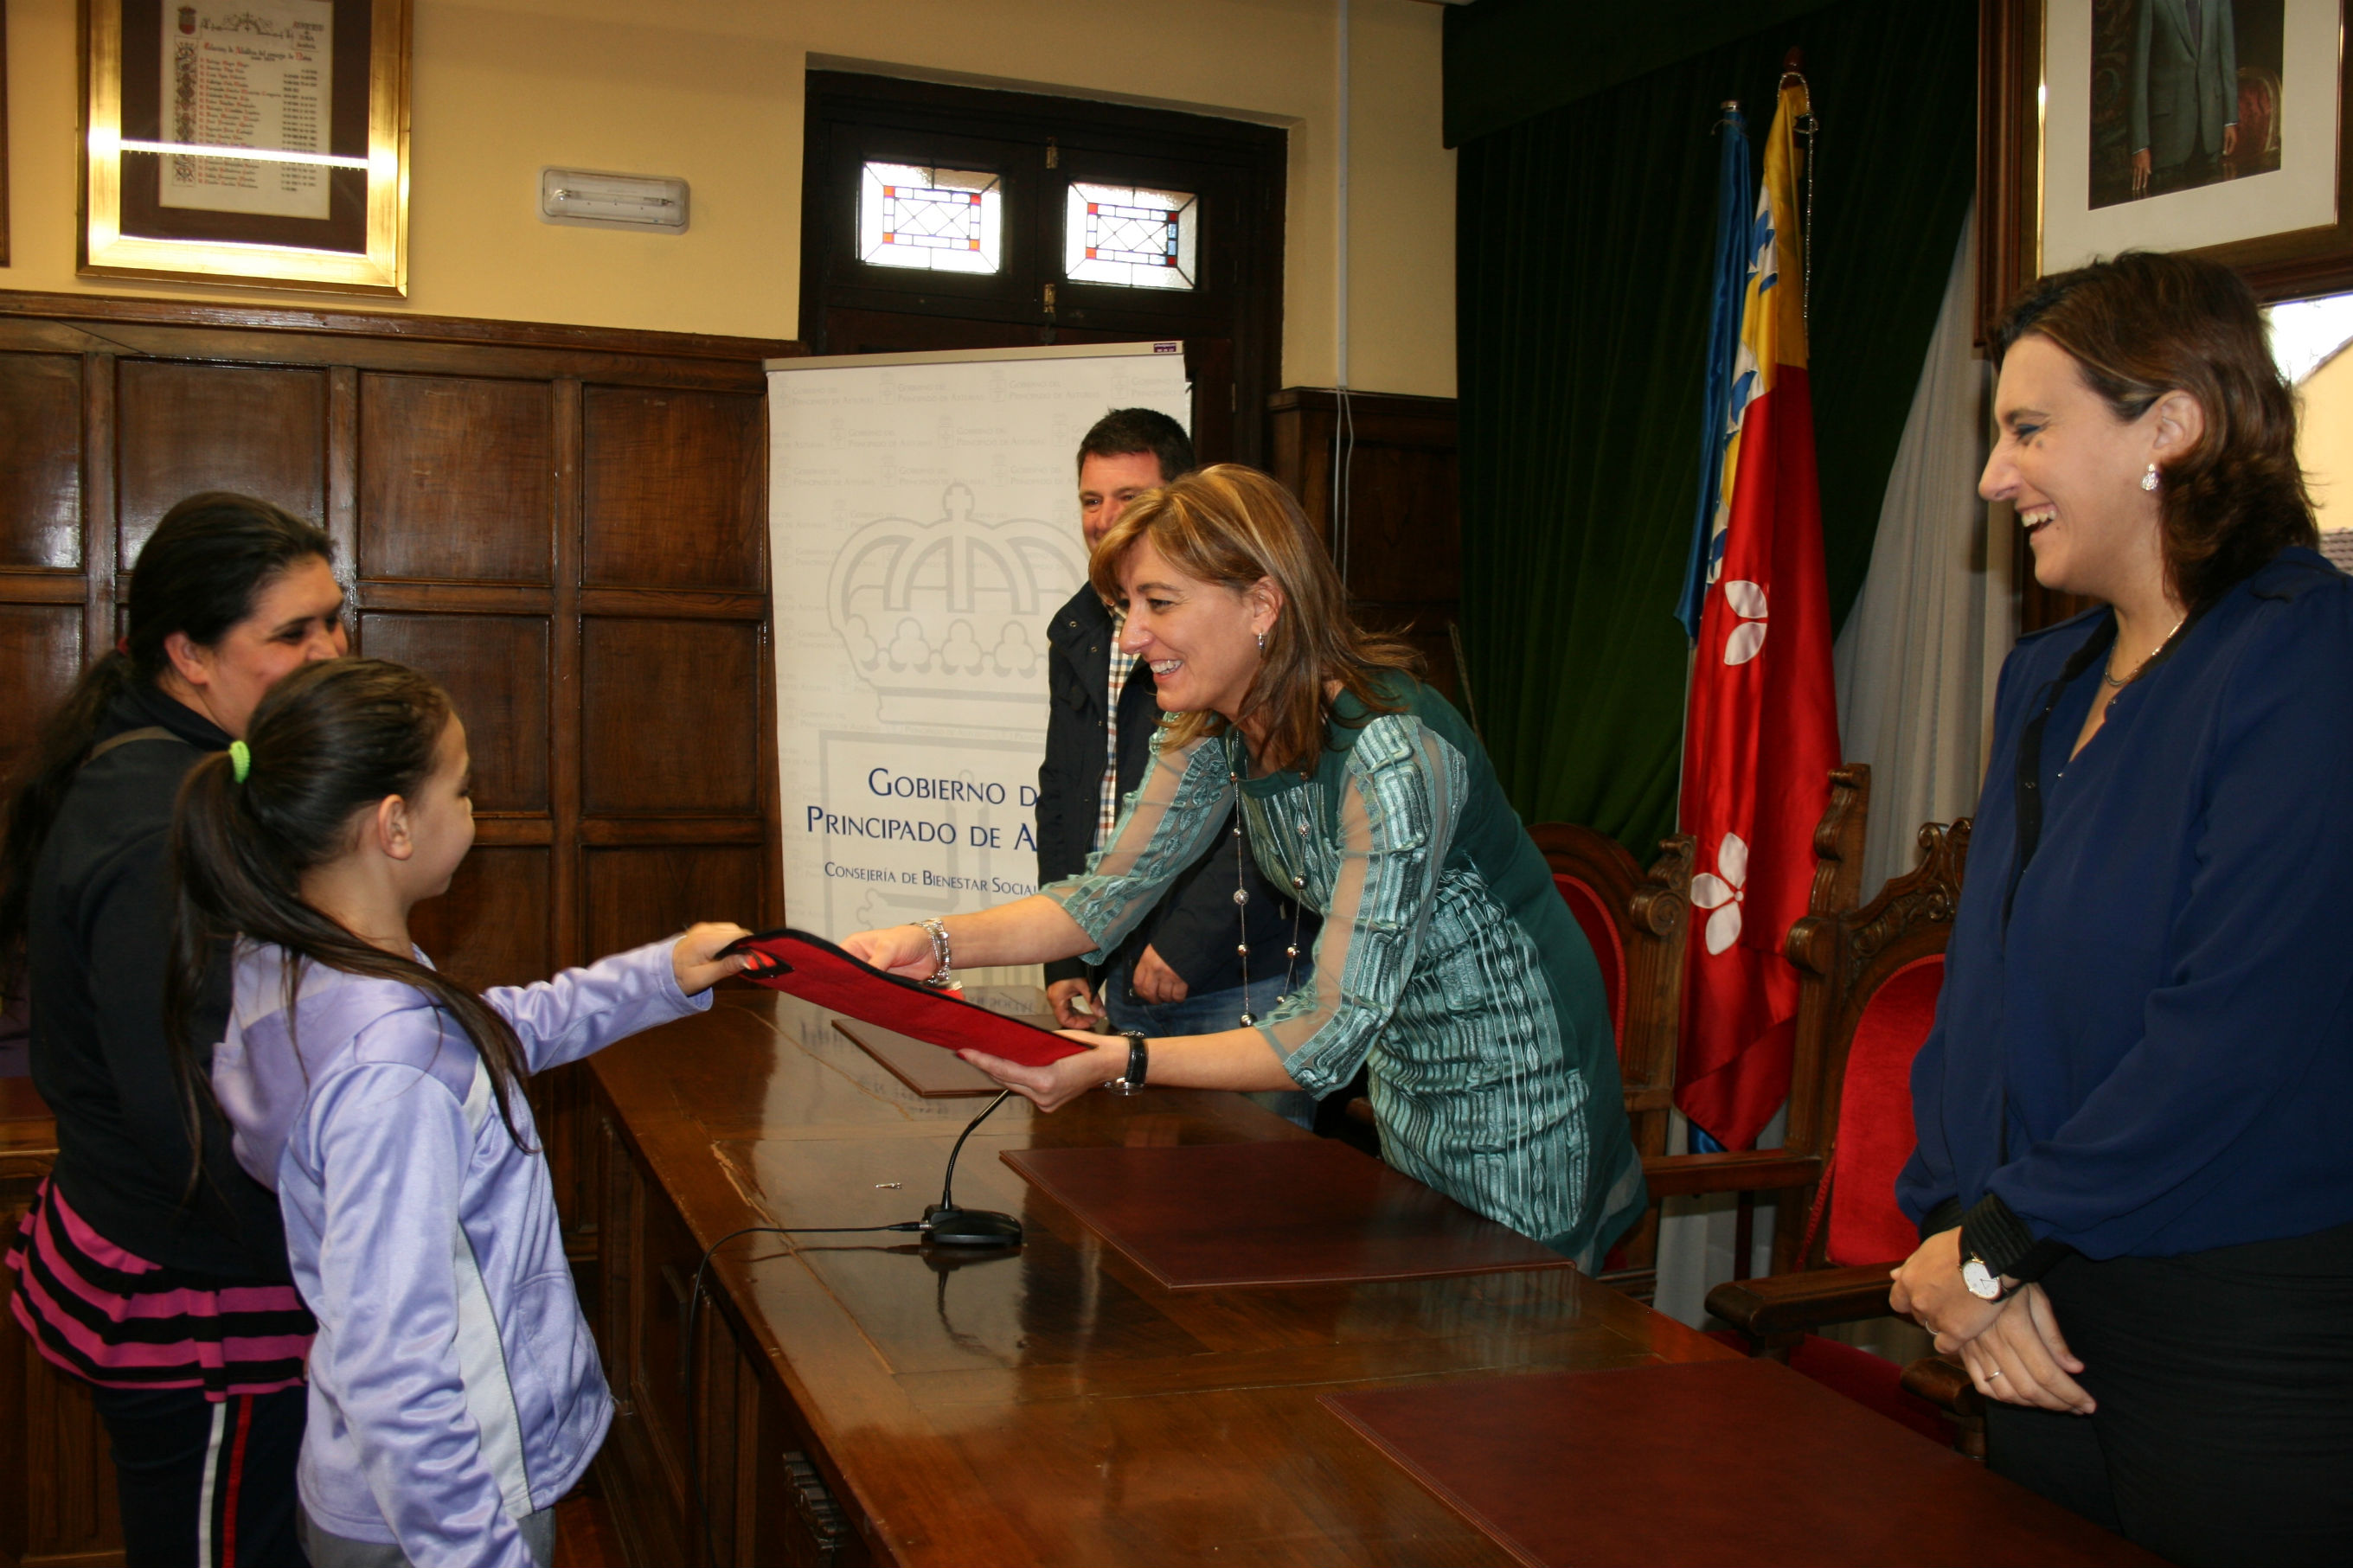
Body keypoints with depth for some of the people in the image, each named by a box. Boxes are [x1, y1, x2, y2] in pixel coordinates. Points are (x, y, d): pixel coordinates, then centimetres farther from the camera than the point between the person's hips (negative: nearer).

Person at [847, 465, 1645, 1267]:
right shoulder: (1213, 734, -8)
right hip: (1399, 1061, 8)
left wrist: (1122, 1063, -43)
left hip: (1508, 1075, -7)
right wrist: (939, 944, -17)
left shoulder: (1391, 754, -33)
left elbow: (1332, 1035, -33)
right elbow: (1109, 893, -2)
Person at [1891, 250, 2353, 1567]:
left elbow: (2243, 1037, -23)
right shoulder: (2045, 682, 11)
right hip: (2048, 1321, 7)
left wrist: (2000, 1244, -15)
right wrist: (1957, 1226, -5)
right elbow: (1982, 980, 9)